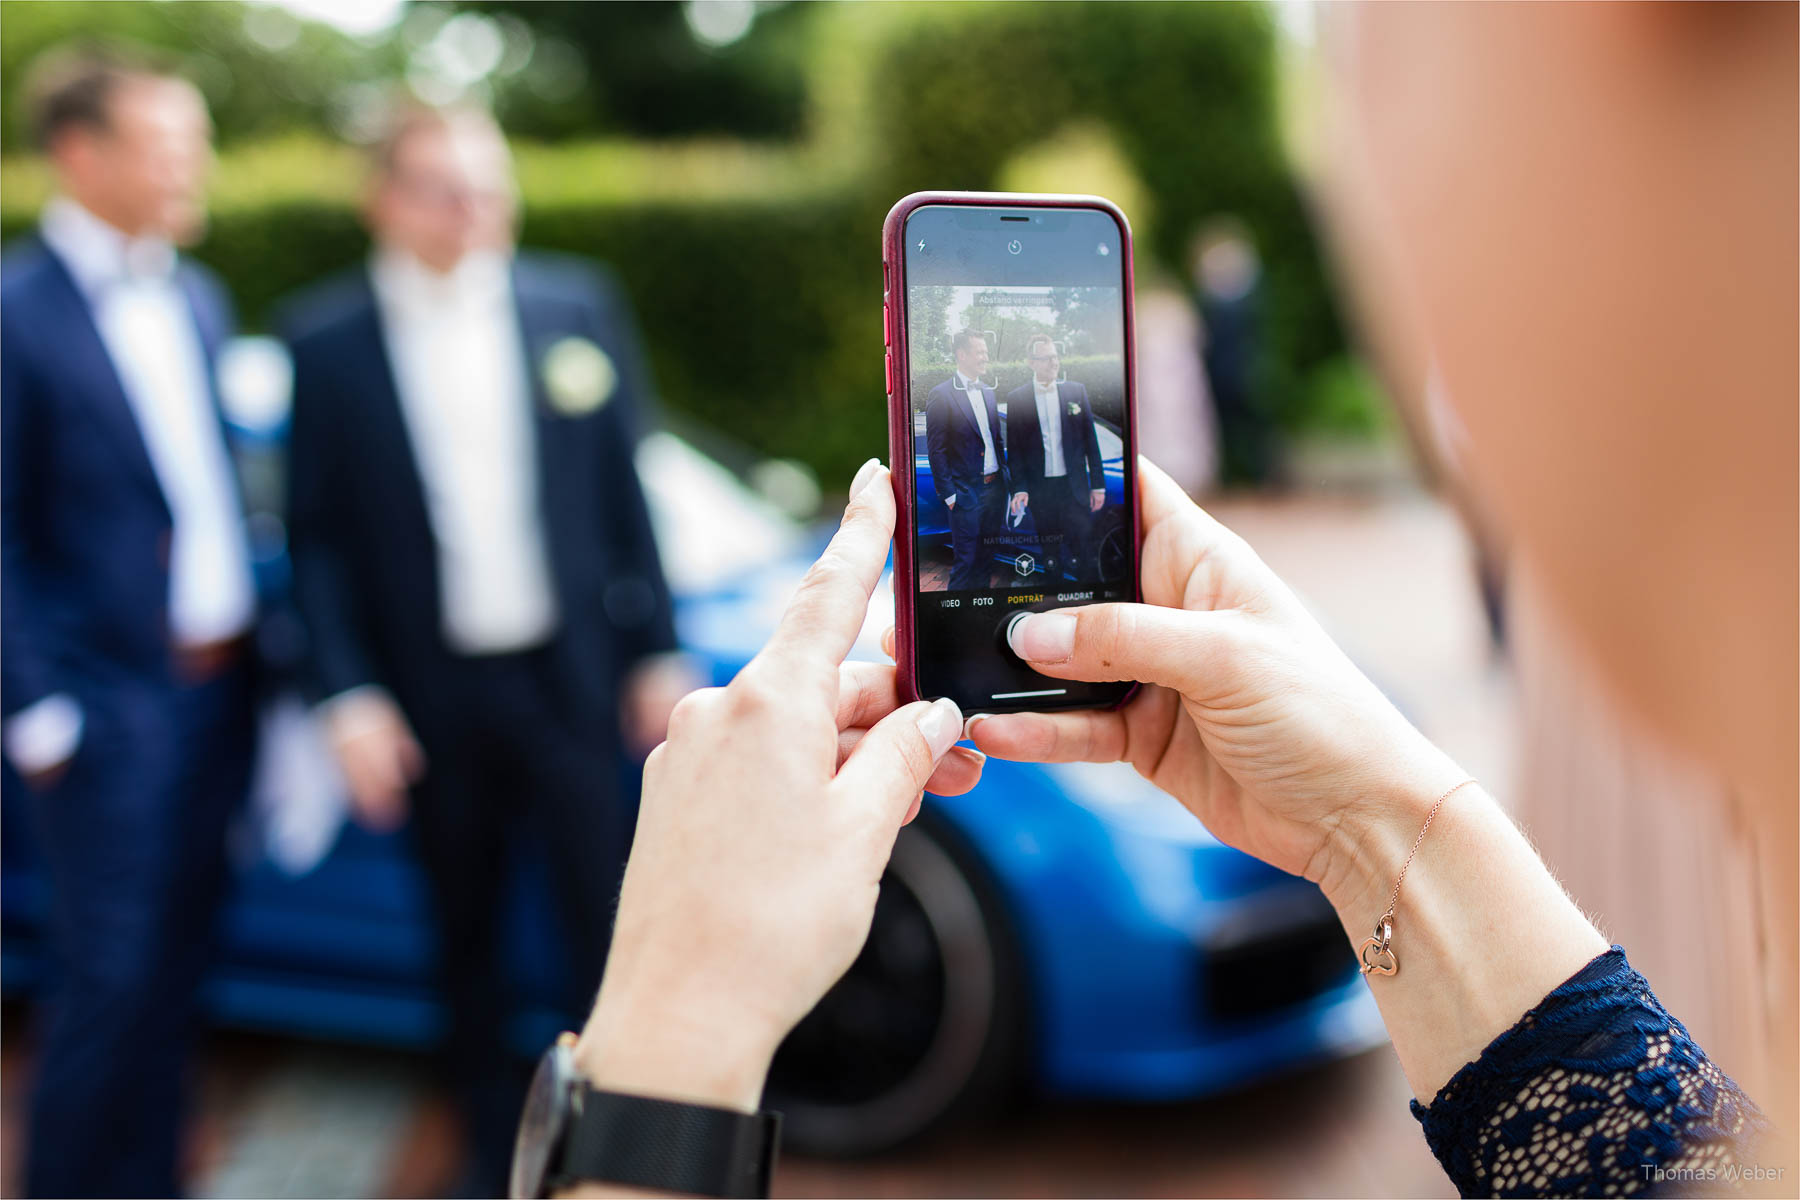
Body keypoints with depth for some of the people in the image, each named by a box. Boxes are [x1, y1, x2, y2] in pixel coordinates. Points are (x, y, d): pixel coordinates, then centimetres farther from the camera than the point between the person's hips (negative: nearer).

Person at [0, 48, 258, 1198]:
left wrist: (246, 634, 10)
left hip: (216, 681, 6)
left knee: (178, 959, 15)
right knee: (110, 973, 2)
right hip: (109, 700, -6)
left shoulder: (199, 298, 10)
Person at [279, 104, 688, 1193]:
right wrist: (349, 697, -9)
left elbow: (624, 494, 5)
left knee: (610, 918, 3)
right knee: (468, 936, 13)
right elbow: (317, 539, -2)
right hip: (432, 697, 0)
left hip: (569, 679, 1)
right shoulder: (327, 339, -2)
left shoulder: (577, 306, 2)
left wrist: (658, 654, 3)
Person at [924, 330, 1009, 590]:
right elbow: (936, 450, -10)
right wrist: (948, 494, -13)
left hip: (994, 487, 7)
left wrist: (1004, 474, 11)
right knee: (965, 559, -2)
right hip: (967, 491, -6)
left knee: (986, 558, 12)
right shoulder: (941, 395, -10)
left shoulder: (987, 392, 12)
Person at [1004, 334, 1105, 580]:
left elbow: (1090, 439, 6)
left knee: (1082, 553, 1)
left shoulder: (1076, 391, 4)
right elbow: (1014, 447, 1)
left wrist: (1098, 484, 4)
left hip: (1075, 486, 1)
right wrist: (1019, 488, -7)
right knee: (1050, 556, 8)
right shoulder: (1016, 398, 0)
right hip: (1040, 489, 0)